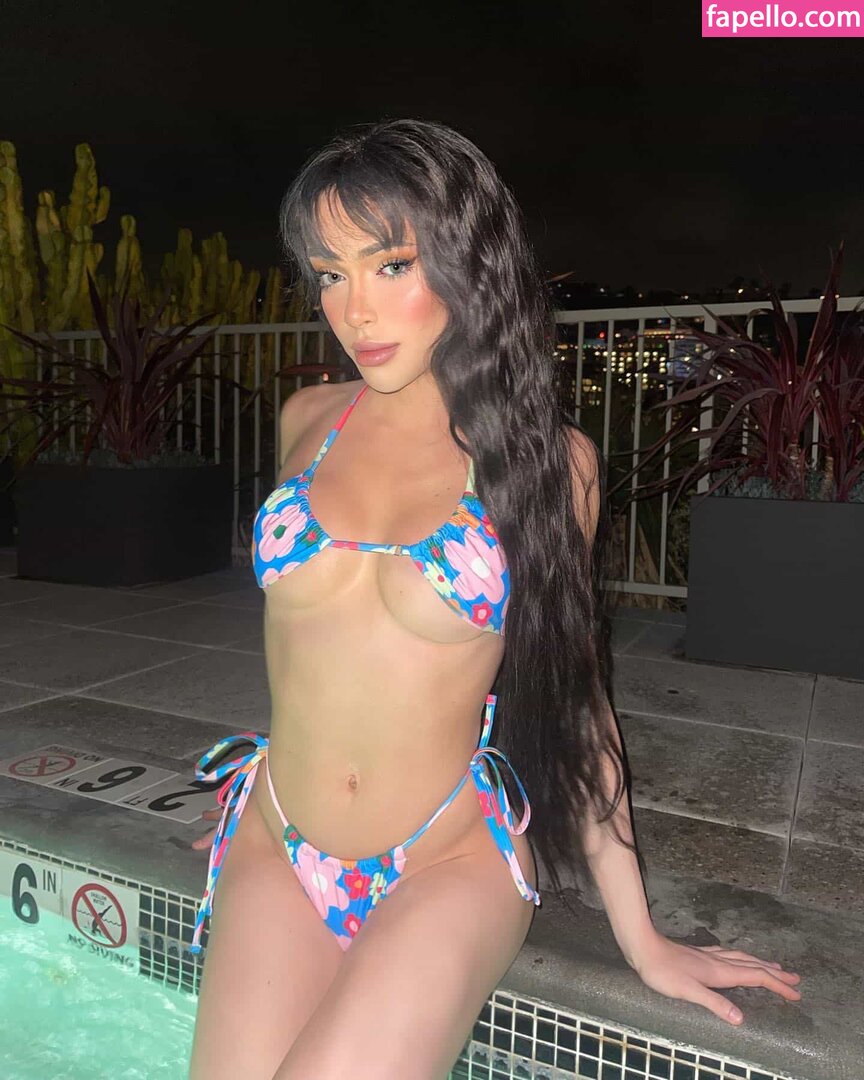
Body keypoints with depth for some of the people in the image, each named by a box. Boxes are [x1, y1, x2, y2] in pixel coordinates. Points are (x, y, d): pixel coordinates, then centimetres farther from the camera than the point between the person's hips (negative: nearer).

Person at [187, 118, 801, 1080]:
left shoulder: (549, 458, -7)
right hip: (275, 853, 3)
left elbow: (574, 691, -1)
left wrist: (641, 938, 1)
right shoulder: (309, 420, 2)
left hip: (450, 865, -2)